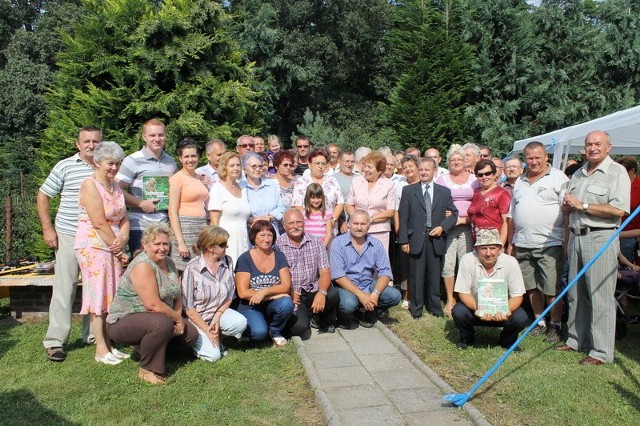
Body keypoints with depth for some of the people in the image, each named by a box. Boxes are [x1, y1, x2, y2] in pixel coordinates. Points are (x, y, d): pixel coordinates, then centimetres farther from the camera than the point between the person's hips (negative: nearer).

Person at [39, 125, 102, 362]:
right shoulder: (65, 166, 0)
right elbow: (42, 196, 5)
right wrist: (47, 229, -3)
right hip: (69, 236, -2)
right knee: (64, 288, 1)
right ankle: (55, 341, 10)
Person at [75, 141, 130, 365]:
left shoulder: (116, 187, 15)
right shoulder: (90, 185, -9)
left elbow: (124, 218, 12)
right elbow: (99, 223, -16)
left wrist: (123, 237, -8)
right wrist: (118, 248, -12)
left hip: (114, 247, 7)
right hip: (94, 246, -7)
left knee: (113, 296, 9)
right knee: (99, 296, -3)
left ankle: (109, 344, 18)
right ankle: (101, 349, 4)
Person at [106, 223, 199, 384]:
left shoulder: (168, 262, 4)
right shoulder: (143, 265, -23)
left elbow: (177, 296, 7)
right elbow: (153, 305, -29)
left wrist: (177, 317, -10)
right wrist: (177, 319, -17)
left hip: (152, 319, 9)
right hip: (124, 321, -9)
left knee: (191, 335, 2)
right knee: (162, 323, -36)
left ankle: (143, 346, 19)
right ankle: (147, 369, -13)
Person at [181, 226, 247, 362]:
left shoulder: (227, 261, -6)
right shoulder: (192, 268, -20)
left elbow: (230, 296, -1)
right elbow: (188, 307, -16)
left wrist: (217, 317, -15)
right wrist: (207, 330, -15)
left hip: (219, 312, 4)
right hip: (196, 318, -4)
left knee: (241, 322, -26)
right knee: (213, 355, -19)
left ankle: (217, 338, 5)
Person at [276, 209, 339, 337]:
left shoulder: (315, 242, 4)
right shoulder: (278, 244, -3)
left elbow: (325, 271, -3)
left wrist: (321, 292, -21)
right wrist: (289, 293, -21)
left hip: (312, 291, 3)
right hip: (290, 294, -3)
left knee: (333, 294, -27)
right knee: (299, 326, -27)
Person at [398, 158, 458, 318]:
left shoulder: (444, 192, 10)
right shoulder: (408, 190, 5)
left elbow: (454, 214, 10)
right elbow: (403, 217, 1)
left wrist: (442, 227, -8)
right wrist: (403, 240, -5)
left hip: (436, 239, 1)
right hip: (416, 239, -1)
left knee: (434, 276, 9)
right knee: (416, 276, 4)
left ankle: (435, 308, 23)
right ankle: (416, 308, 17)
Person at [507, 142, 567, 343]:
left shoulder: (558, 178, -2)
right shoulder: (520, 182, 16)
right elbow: (512, 215, 18)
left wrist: (567, 241, -14)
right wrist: (510, 243, 14)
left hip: (550, 244, -5)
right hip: (523, 245, 6)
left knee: (551, 289, 0)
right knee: (532, 287, 12)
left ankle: (555, 326, 15)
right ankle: (539, 322, 26)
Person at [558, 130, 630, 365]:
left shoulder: (617, 172, -5)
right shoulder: (578, 174, 17)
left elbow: (619, 209, -18)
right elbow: (567, 208, 23)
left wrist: (582, 205, -14)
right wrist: (567, 204, -1)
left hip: (600, 238, -7)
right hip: (576, 237, 7)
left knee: (600, 296, -5)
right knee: (576, 293, 13)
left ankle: (602, 351, 3)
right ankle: (577, 339, 25)